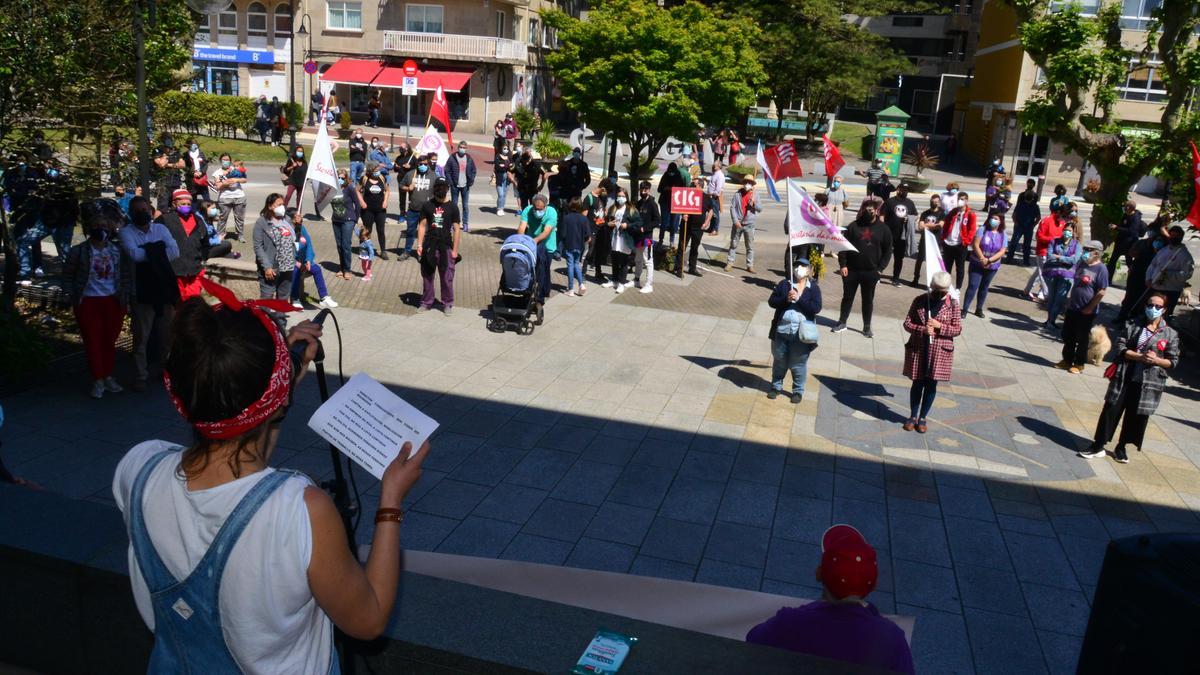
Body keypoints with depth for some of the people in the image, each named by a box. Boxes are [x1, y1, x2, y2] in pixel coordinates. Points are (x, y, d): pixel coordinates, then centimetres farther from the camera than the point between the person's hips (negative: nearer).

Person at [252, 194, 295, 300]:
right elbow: (258, 247, -13)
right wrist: (267, 267, -18)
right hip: (271, 268, -6)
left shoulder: (287, 220, 11)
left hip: (287, 268, 6)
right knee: (267, 299, -3)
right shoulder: (261, 222, -8)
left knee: (283, 299, 16)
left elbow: (293, 240, 23)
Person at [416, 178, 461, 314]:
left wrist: (455, 250, -6)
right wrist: (419, 245, -1)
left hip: (446, 247, -2)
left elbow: (456, 229, -2)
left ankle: (448, 304, 16)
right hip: (429, 247, 2)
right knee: (427, 276, 10)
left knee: (447, 278, 2)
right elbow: (422, 225, 6)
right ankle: (426, 302, 22)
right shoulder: (427, 205, 2)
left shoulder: (452, 207, -2)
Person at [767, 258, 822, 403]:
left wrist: (798, 298, -20)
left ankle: (798, 391, 22)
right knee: (779, 361, 16)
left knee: (798, 364, 7)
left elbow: (816, 308, -14)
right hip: (781, 331, 2)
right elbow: (771, 301, -2)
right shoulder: (784, 284, 3)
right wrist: (786, 299, -19)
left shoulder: (814, 288, -2)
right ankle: (776, 386, 33)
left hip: (801, 334, -2)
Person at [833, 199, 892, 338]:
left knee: (868, 300, 9)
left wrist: (880, 269, -6)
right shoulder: (854, 226, -1)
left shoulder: (883, 229, 0)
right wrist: (843, 265, -8)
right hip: (851, 270, 0)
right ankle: (842, 322, 24)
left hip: (871, 272, 0)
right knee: (847, 297, 11)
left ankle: (867, 327, 19)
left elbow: (887, 250, 2)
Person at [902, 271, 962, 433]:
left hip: (940, 351, 0)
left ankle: (923, 417, 23)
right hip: (918, 349, 0)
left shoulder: (952, 304, -4)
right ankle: (913, 416, 24)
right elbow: (907, 323, -2)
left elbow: (958, 329, -3)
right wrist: (922, 329, -20)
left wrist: (939, 326, -18)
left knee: (931, 384, 8)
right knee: (917, 383, 8)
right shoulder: (919, 300, -3)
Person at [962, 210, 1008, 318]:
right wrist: (982, 259, -21)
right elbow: (975, 245, -14)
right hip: (977, 264, -3)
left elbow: (1002, 252, -7)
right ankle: (965, 309, -8)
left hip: (992, 266, 3)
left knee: (984, 287, 12)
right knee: (972, 286, -9)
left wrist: (989, 260, -20)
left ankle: (979, 309, 22)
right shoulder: (982, 229, -7)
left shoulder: (1003, 235, 0)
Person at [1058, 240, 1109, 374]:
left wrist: (1090, 308, -16)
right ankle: (1067, 360, 30)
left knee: (1082, 339, 6)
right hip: (1072, 307, 7)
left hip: (1086, 311, -7)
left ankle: (1079, 364, 19)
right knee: (1067, 335, 15)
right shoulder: (1081, 263, 5)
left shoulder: (1101, 269, -18)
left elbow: (1101, 292, -19)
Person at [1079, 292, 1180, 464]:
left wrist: (1156, 360, -17)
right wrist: (1140, 357, -19)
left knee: (1136, 416, 9)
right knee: (1111, 410, 1)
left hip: (1148, 383, 0)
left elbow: (1173, 361, 2)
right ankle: (1098, 446, 9)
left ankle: (1121, 448, 26)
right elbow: (1120, 348, -6)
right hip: (1124, 378, 0)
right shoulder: (1132, 325, 1)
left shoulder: (1170, 334, 1)